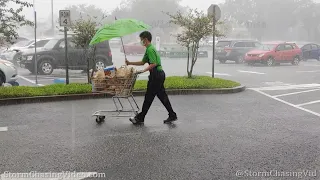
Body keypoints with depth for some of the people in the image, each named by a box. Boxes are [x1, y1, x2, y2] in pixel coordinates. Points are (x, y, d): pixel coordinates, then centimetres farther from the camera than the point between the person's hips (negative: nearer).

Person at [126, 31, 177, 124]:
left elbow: (153, 64, -24)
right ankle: (172, 115, 14)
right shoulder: (149, 48, 18)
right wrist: (130, 63, 23)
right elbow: (142, 62, 25)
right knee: (162, 96, 12)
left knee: (149, 96, -2)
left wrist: (143, 71, -25)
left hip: (156, 75, -10)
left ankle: (140, 118, 7)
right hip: (159, 74, 10)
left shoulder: (150, 49, -14)